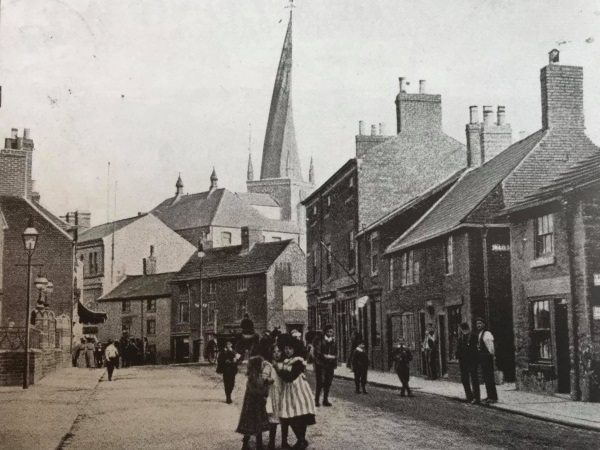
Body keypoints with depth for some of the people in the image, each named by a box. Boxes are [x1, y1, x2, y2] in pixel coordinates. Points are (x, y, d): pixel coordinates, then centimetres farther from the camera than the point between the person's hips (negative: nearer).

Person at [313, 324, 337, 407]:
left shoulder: (333, 341, 13)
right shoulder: (320, 341, -4)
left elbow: (335, 353, 16)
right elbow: (317, 352, -8)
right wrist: (325, 356, -16)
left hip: (330, 365, 5)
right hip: (321, 365, -5)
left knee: (328, 383, 6)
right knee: (320, 382, -9)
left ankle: (325, 400, 14)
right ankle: (317, 400, -1)